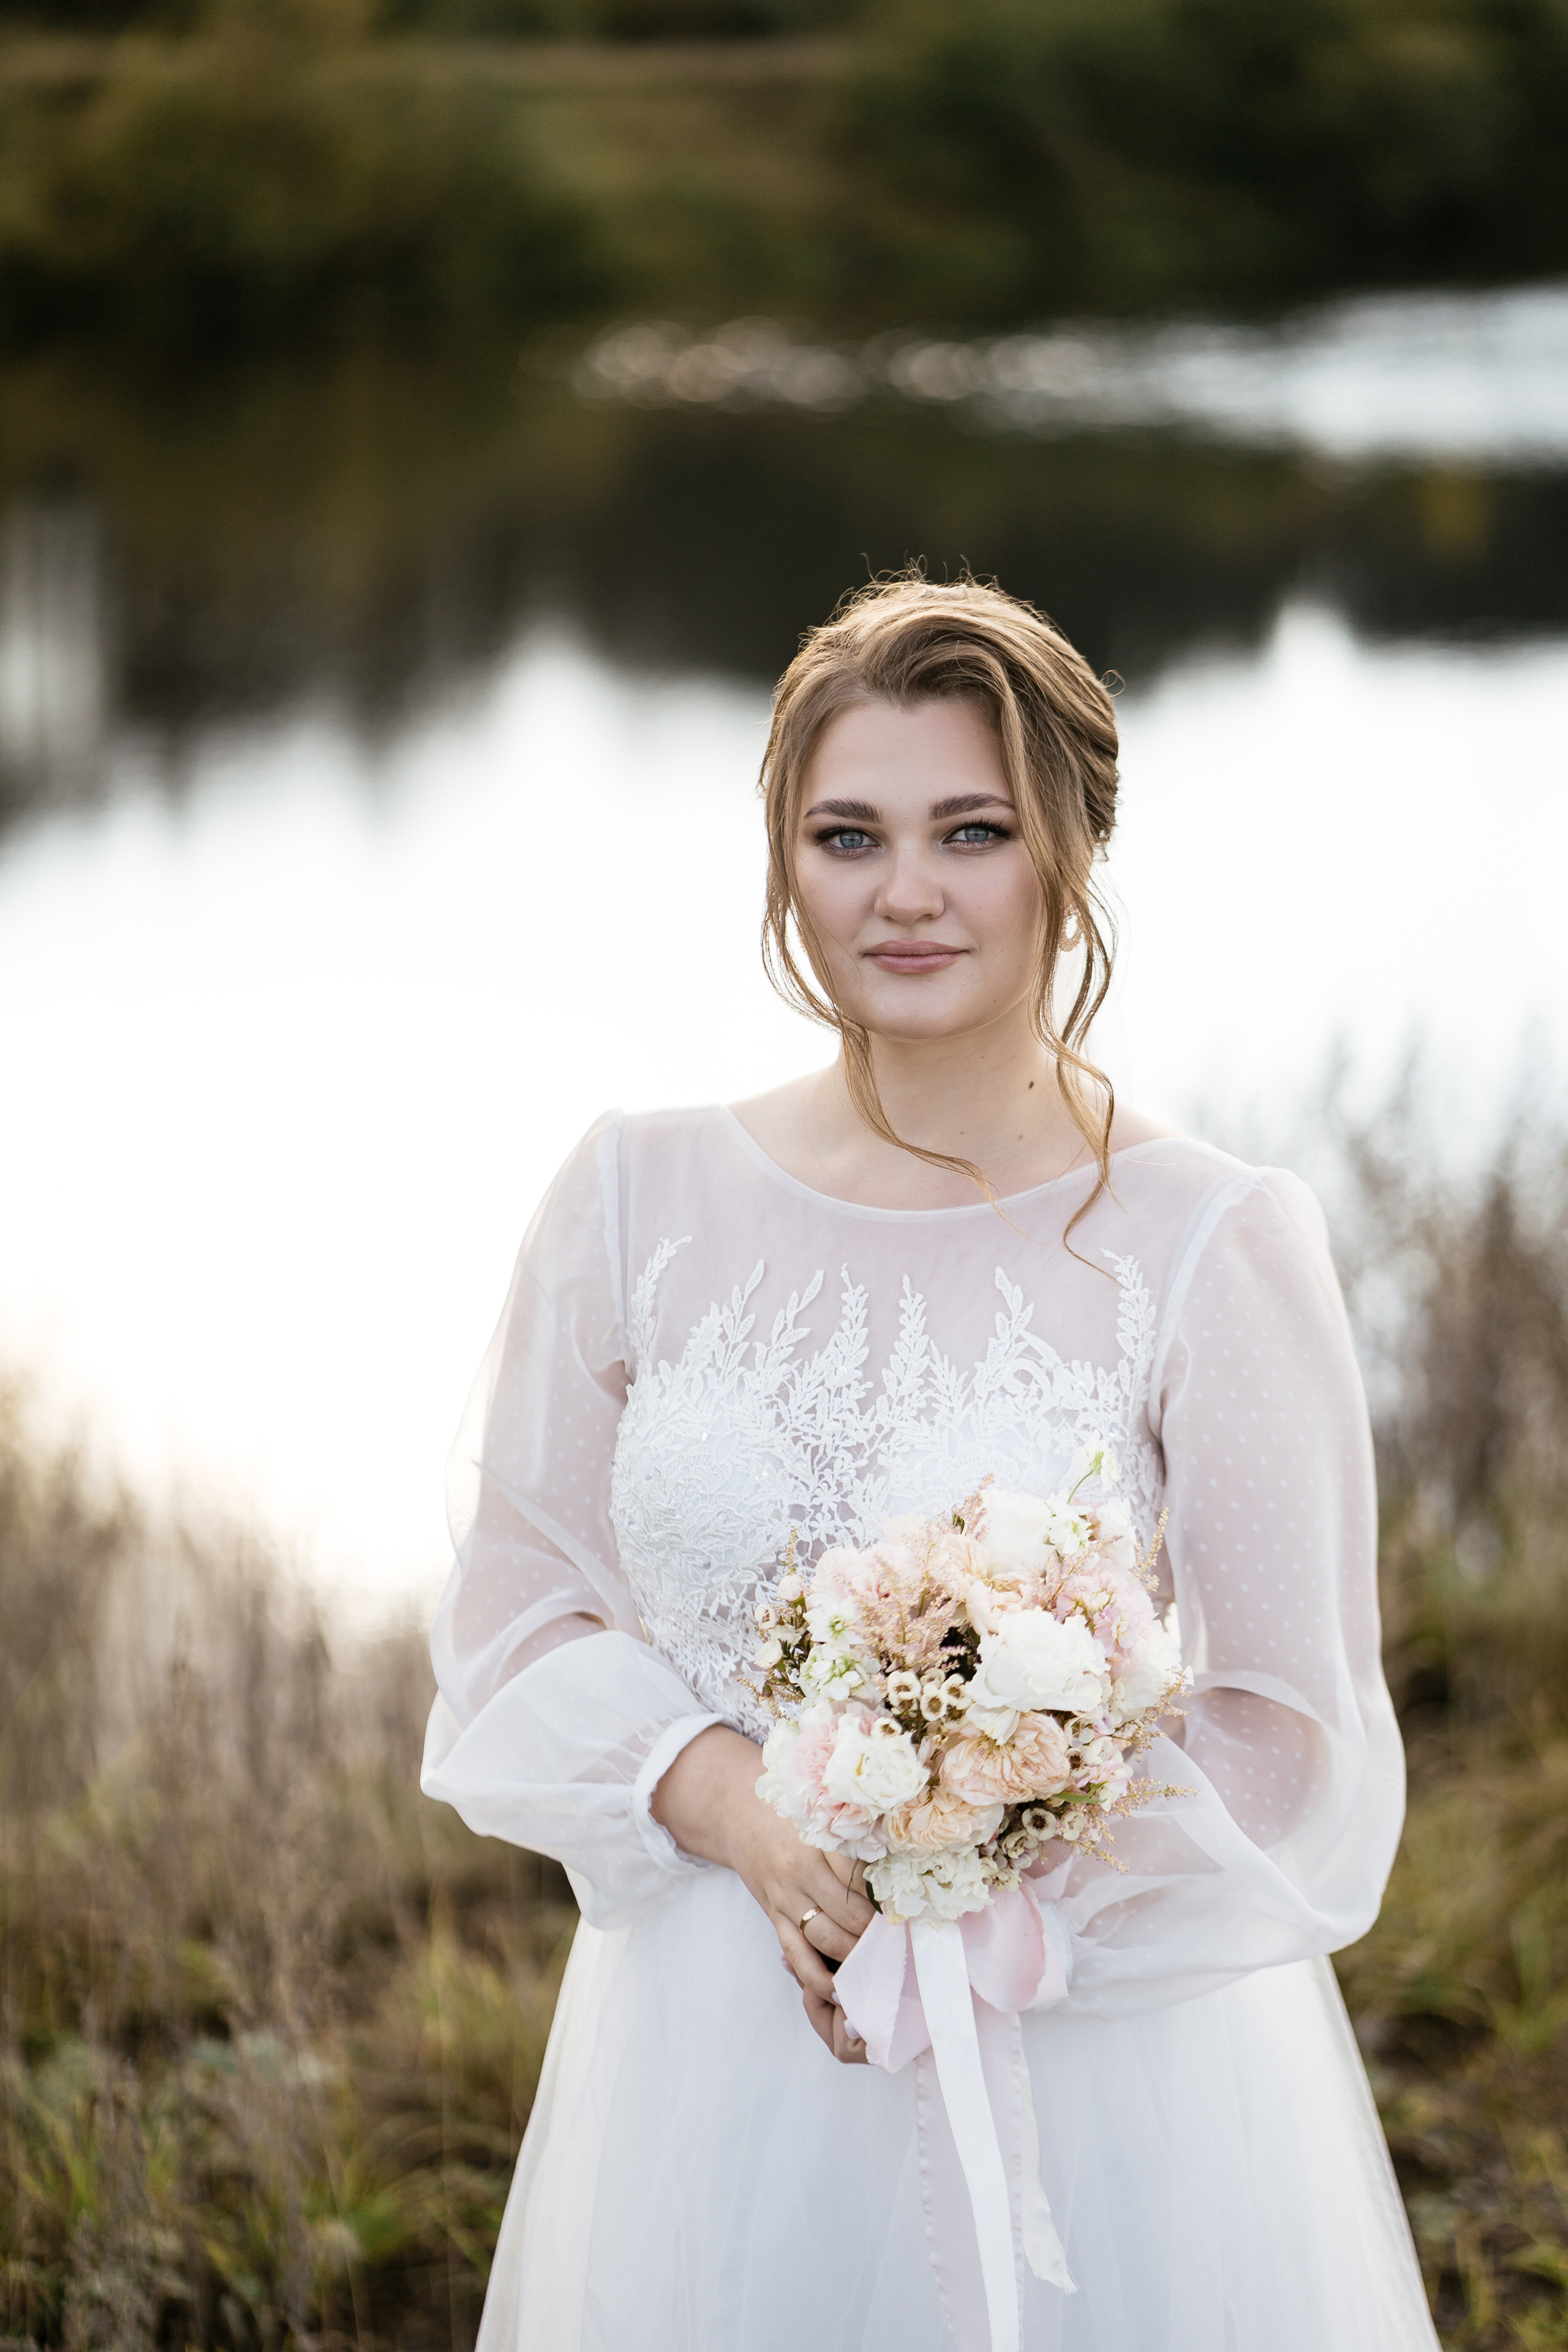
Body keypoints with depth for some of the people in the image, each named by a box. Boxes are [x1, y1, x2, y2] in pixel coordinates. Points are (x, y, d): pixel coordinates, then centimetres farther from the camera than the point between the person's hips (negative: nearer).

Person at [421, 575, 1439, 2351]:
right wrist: (730, 1808, -13)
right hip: (711, 2063, 2)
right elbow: (521, 1610, 4)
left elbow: (1290, 1741, -5)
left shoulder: (1214, 1245, -9)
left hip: (1101, 2064, -2)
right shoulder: (640, 1199, -1)